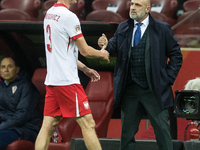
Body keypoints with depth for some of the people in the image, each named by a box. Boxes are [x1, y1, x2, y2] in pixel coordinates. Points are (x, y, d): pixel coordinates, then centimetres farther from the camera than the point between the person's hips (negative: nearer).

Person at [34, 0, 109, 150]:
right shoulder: (69, 16, -14)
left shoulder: (49, 13, 13)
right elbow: (85, 51, -10)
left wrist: (84, 68, 22)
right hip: (67, 81, -8)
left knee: (48, 126, 6)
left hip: (51, 80, 8)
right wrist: (102, 54, 10)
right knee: (88, 124, -4)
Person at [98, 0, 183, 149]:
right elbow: (114, 46, 2)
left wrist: (168, 79, -4)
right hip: (129, 90, 3)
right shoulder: (123, 28, 10)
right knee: (127, 131, 9)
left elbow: (176, 56, 3)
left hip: (153, 91, -3)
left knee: (162, 130, -1)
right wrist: (106, 45, -21)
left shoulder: (162, 29, -1)